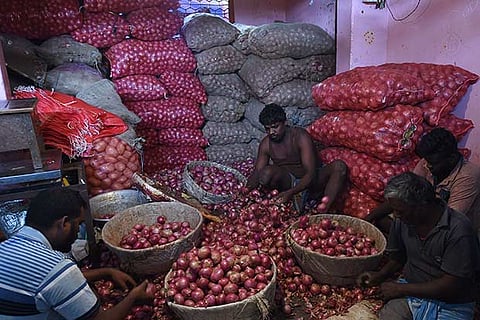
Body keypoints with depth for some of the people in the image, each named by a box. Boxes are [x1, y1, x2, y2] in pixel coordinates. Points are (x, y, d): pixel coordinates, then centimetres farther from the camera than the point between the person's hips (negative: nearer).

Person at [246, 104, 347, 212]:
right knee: (266, 173, -30)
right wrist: (246, 191, -24)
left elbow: (311, 173, -24)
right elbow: (257, 172, -1)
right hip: (288, 182, 2)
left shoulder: (300, 136, -19)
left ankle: (326, 208, -47)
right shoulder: (266, 144, -5)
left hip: (310, 182, -1)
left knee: (339, 166, -30)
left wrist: (290, 192, -39)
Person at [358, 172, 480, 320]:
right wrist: (380, 275, -3)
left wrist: (400, 289, -15)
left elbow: (452, 285, -19)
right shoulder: (402, 219, -3)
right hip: (408, 292, 5)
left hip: (449, 307, -4)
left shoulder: (458, 230, -21)